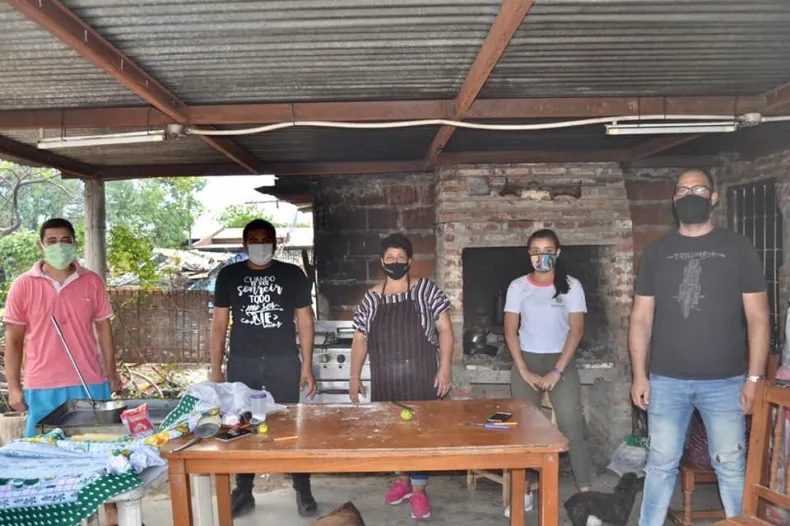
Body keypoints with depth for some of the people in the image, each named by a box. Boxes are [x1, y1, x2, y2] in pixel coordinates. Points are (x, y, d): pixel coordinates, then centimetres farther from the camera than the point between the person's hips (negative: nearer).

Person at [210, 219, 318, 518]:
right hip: (242, 363, 2)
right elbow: (219, 324, 7)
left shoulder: (292, 275, 2)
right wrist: (215, 369, 3)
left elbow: (305, 322, 3)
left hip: (284, 362, -1)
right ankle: (243, 493, 23)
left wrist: (307, 366, -3)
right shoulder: (229, 275, 5)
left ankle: (303, 491, 16)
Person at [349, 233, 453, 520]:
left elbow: (445, 329, -5)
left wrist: (445, 368, -12)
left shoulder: (425, 289, -3)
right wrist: (354, 376, 6)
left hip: (421, 377, -3)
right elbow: (360, 339, 10)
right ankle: (403, 480, 34)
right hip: (386, 381, 3)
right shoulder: (371, 298, 5)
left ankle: (418, 490, 16)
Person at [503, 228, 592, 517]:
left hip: (561, 361, -1)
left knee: (572, 427, -9)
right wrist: (524, 371, -8)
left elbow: (576, 330, -6)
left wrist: (557, 371, -13)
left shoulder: (571, 286, -3)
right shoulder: (518, 286, 1)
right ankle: (523, 492, 13)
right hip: (526, 361, 2)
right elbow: (510, 332, 0)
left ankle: (586, 492, -1)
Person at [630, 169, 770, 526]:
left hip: (725, 381, -1)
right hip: (666, 380, 2)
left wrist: (754, 378, -7)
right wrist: (639, 375, 1)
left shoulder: (738, 248, 2)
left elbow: (757, 317, 0)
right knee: (660, 464, 10)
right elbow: (641, 318, 6)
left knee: (731, 466, 6)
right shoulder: (657, 251, 6)